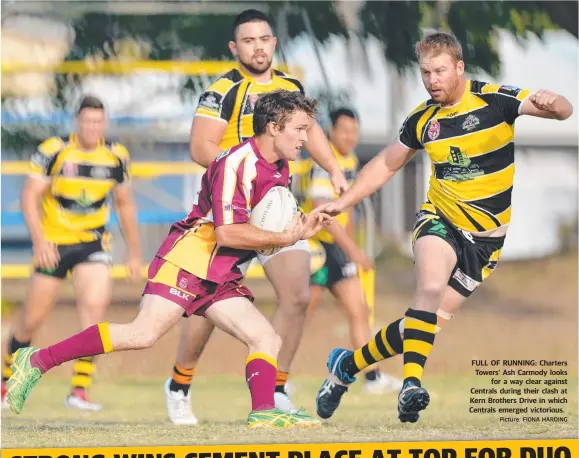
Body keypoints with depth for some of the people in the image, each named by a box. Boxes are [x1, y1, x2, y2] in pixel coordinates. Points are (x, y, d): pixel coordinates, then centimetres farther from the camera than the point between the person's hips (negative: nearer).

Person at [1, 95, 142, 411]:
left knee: (95, 305, -19)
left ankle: (79, 391, -16)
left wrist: (134, 253, 13)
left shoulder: (116, 156, -1)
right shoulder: (53, 151, -12)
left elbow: (125, 205, 11)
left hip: (92, 243, 2)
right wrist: (39, 240, -23)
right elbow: (30, 196, -11)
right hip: (53, 243, -2)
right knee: (33, 318, 3)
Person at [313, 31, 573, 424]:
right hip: (440, 220, 1)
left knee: (433, 318, -3)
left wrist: (552, 104, -43)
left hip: (486, 236, -1)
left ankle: (349, 364, 14)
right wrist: (342, 202, 9)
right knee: (431, 287, -30)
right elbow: (386, 164, 16)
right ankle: (412, 384, -32)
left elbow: (563, 110, -19)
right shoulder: (423, 120, 0)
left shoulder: (495, 100, -11)